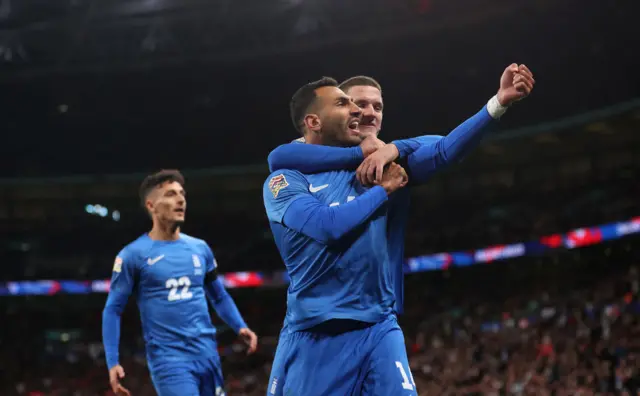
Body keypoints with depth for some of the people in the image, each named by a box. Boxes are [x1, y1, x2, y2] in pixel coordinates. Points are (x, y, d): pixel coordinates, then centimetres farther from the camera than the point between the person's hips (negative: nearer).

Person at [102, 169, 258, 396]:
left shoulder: (200, 248, 11)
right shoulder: (133, 255, -4)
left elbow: (219, 297, 20)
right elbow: (112, 310, -1)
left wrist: (240, 327, 2)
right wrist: (112, 362, -9)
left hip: (207, 354, 5)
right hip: (168, 358, -5)